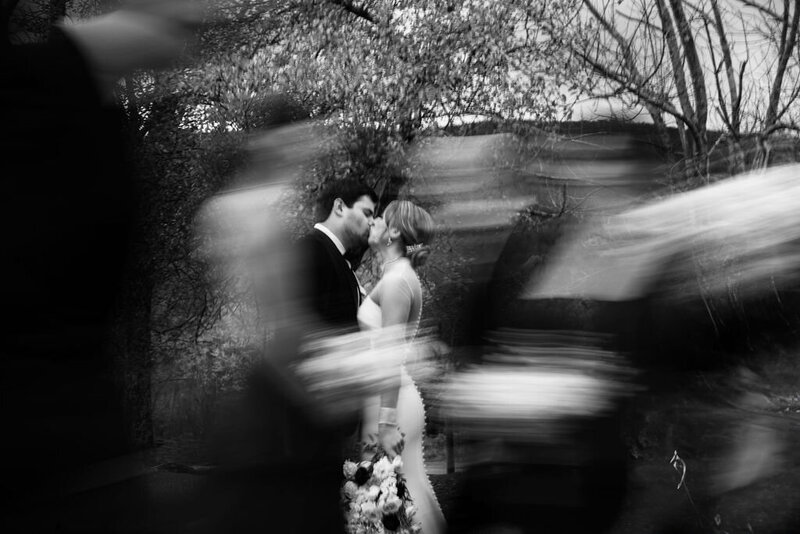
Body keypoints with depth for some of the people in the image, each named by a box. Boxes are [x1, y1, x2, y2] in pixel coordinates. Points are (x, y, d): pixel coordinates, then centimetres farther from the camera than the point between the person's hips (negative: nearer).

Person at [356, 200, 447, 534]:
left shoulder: (395, 280, -15)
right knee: (411, 491, 12)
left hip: (390, 400, -9)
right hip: (393, 394, 9)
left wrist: (386, 421, -21)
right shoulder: (399, 275, 14)